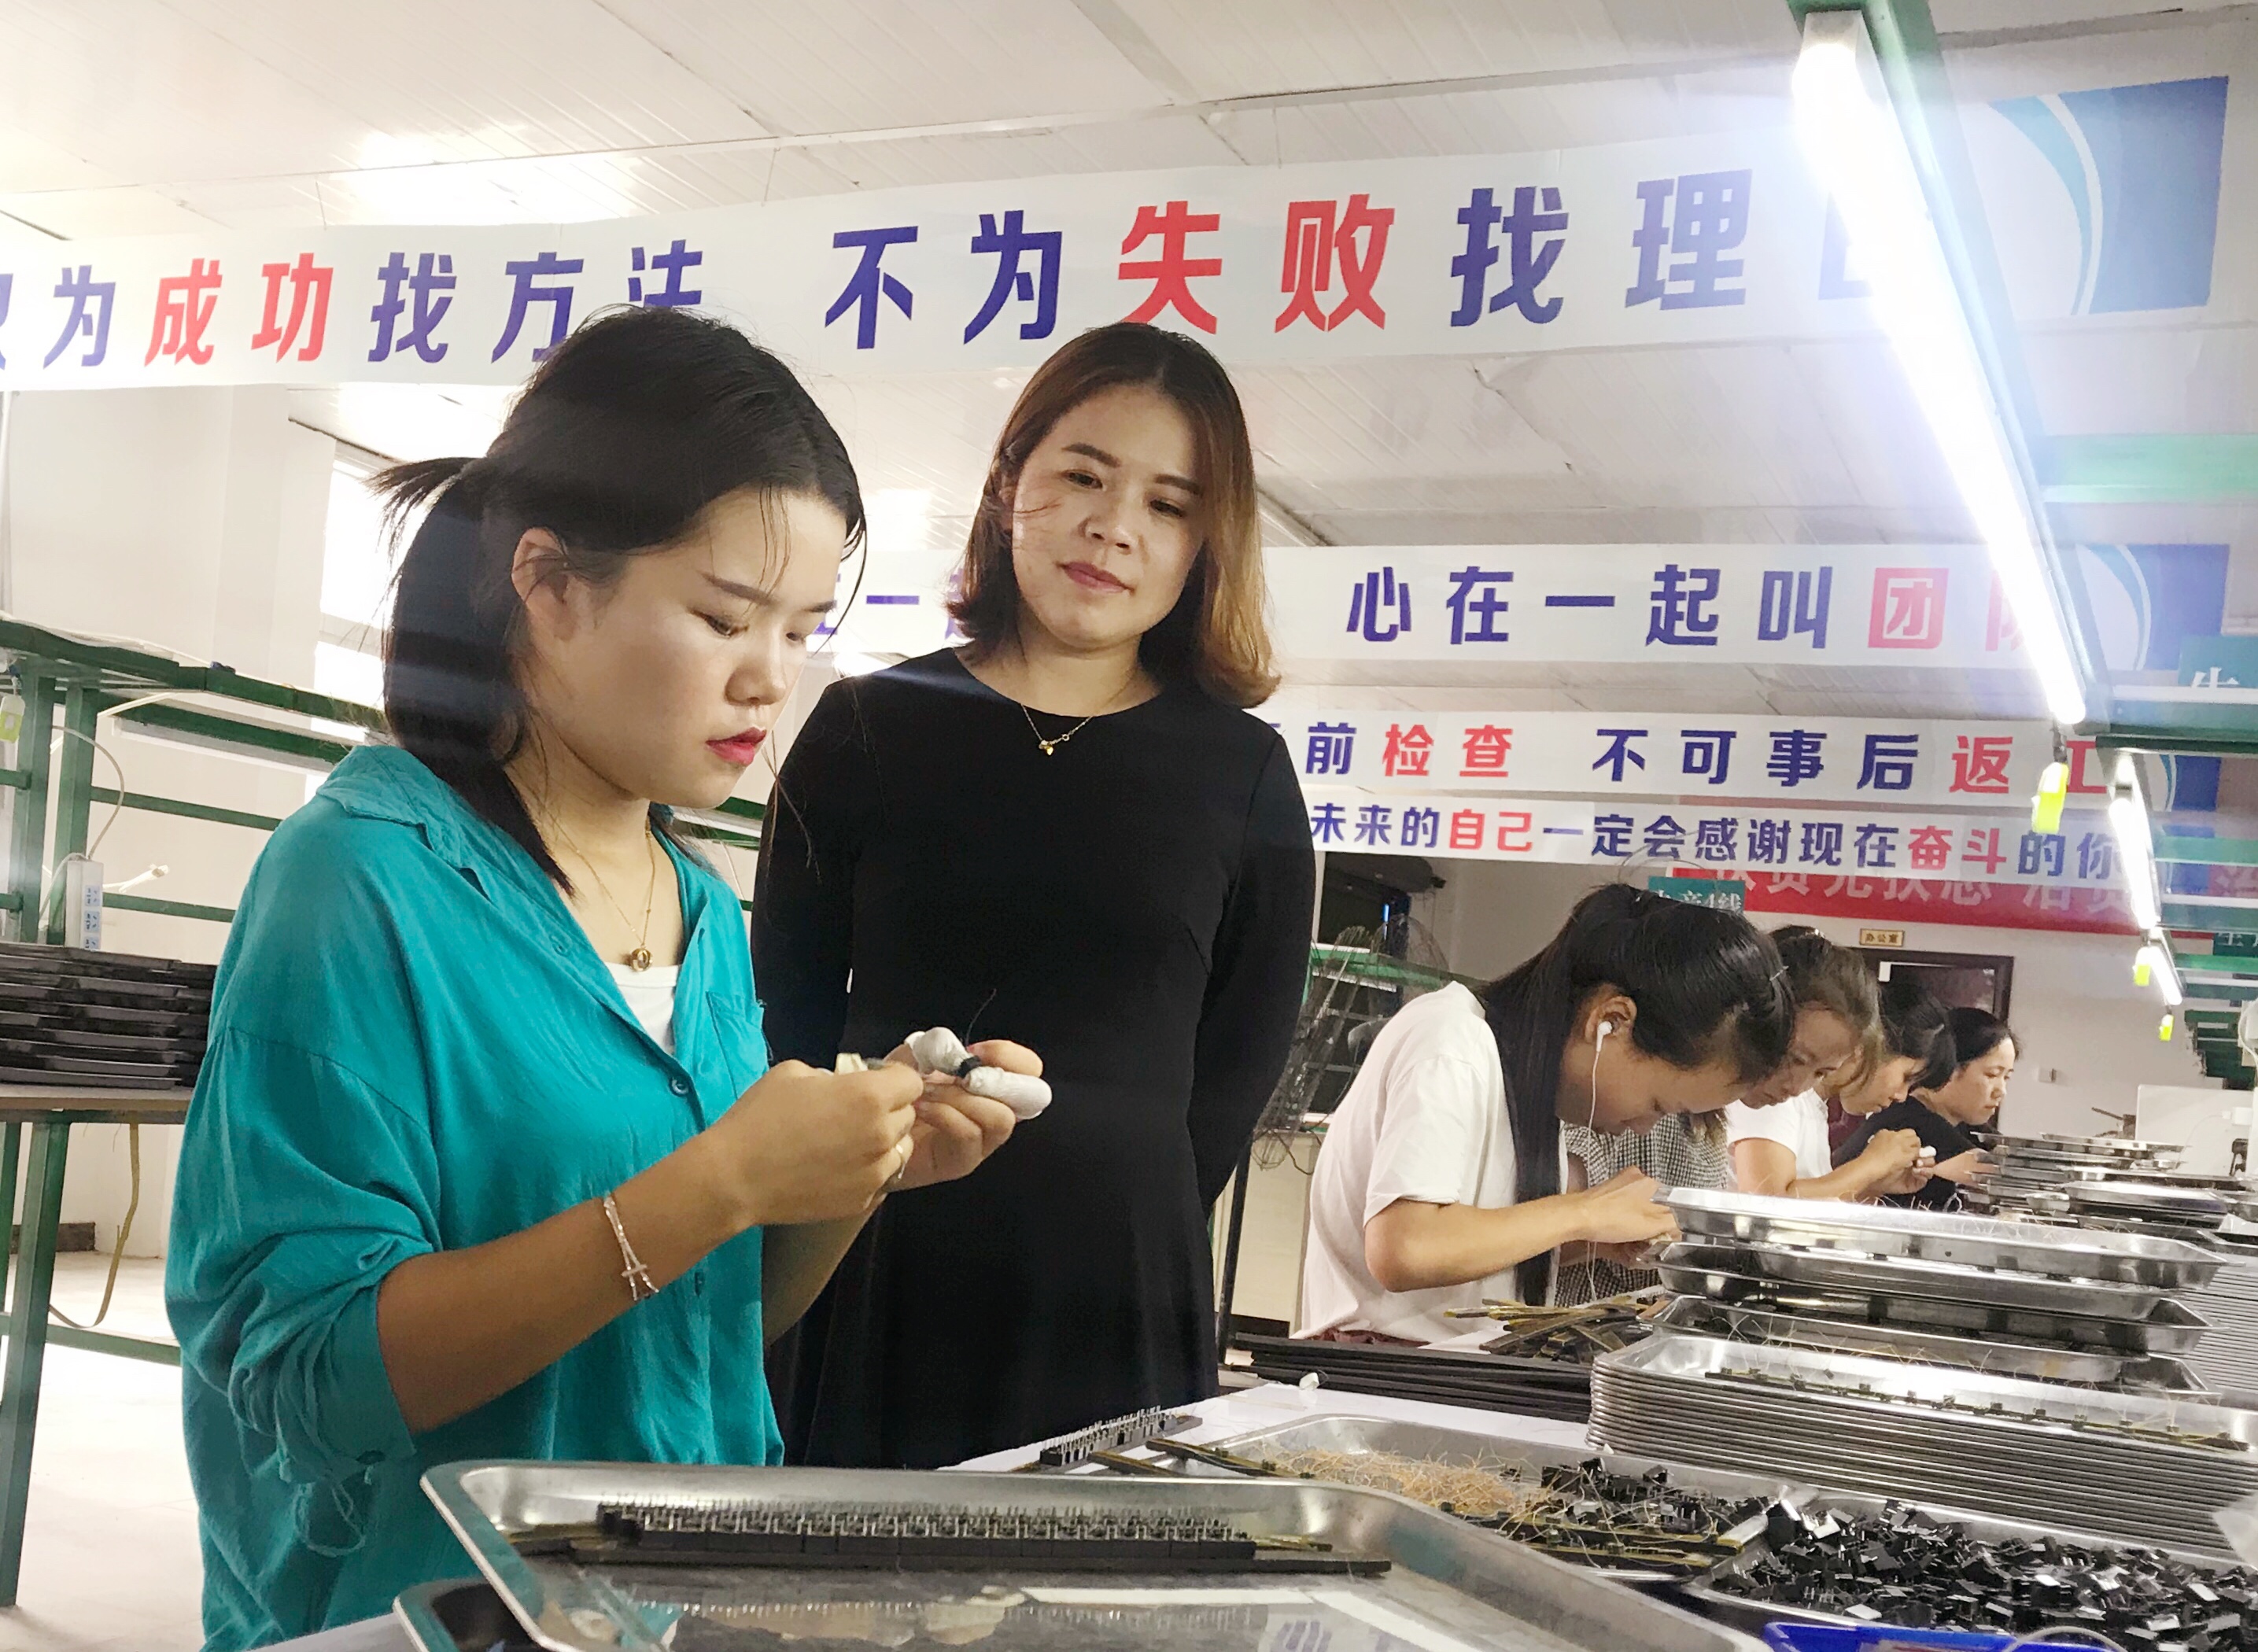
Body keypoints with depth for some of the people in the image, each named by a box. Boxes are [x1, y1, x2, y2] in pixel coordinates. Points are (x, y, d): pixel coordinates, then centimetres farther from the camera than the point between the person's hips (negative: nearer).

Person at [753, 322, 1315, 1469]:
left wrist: (1116, 1224, 2)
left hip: (1114, 1314, 0)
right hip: (865, 1288, 0)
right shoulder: (867, 725, 3)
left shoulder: (1242, 774, 2)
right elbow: (788, 1013, 6)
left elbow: (1238, 1068, 6)